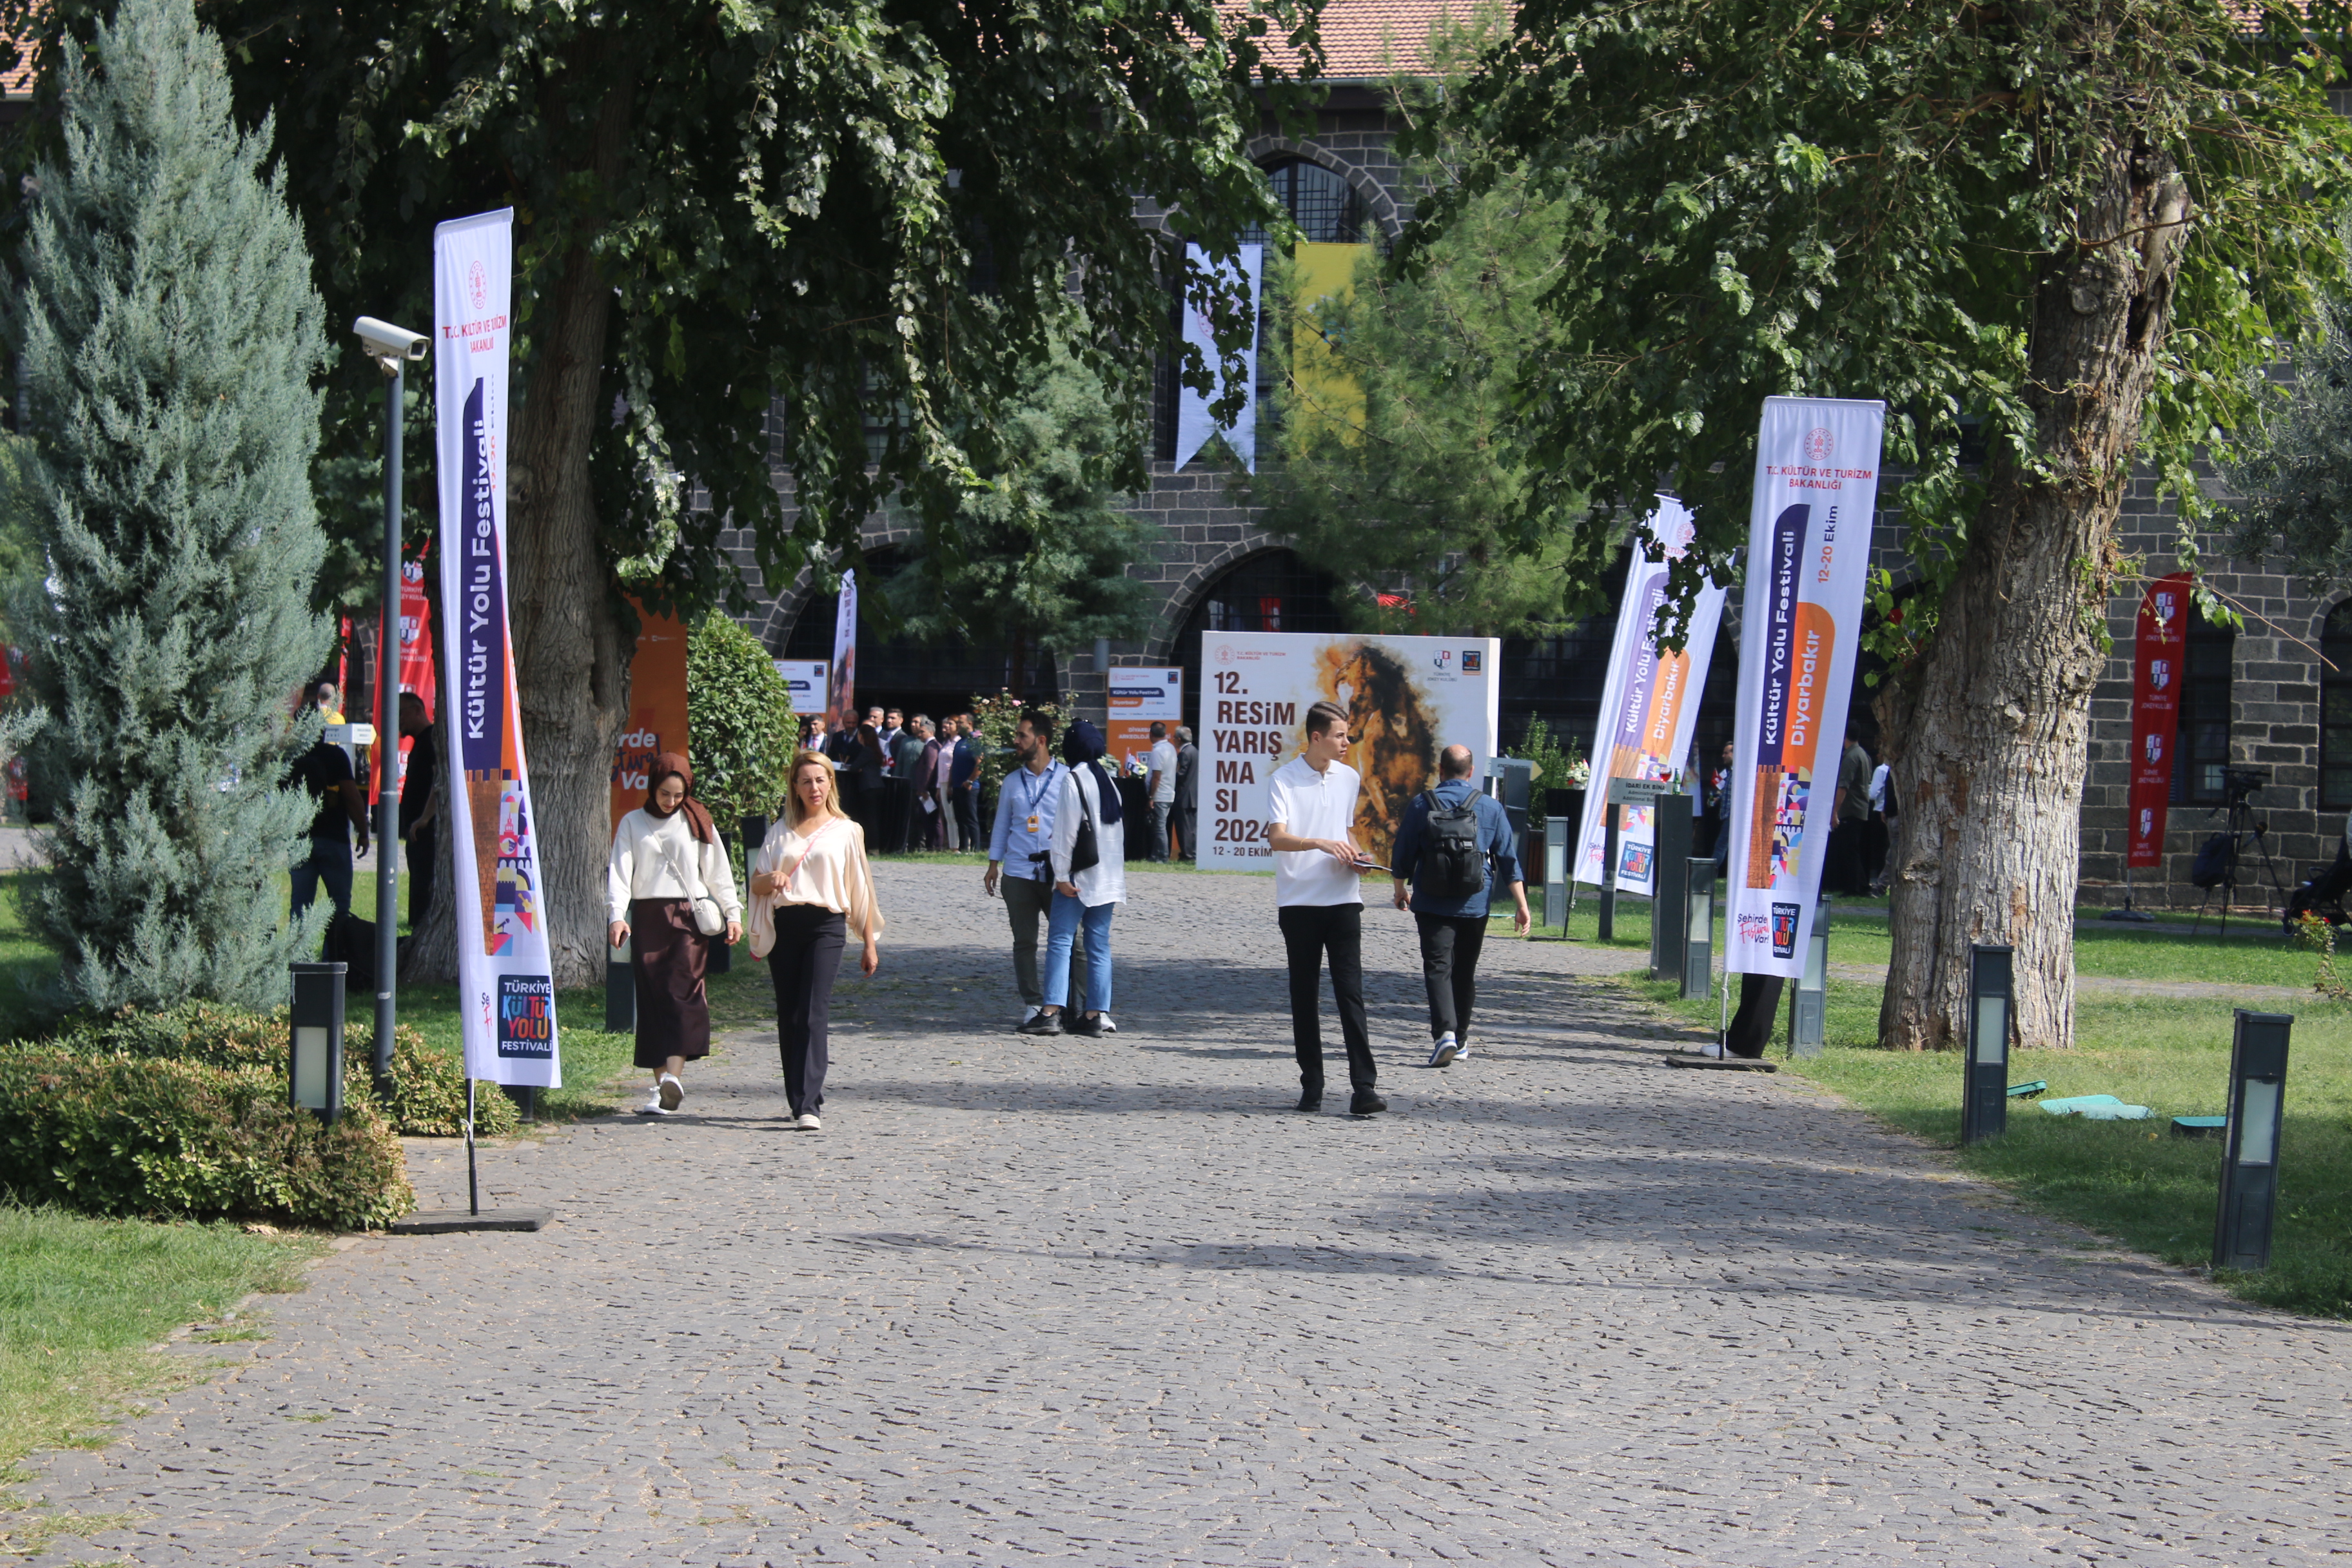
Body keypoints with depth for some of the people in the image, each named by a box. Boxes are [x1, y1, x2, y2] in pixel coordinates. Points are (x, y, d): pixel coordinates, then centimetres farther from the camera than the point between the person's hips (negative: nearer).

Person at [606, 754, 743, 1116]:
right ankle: (661, 1087, 1)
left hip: (689, 918, -1)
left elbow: (718, 872, 13)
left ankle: (673, 1075, -30)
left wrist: (733, 913, 5)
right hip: (646, 918, 1)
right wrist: (616, 915, -14)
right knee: (651, 999, -2)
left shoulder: (697, 823, 10)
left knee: (682, 993, -16)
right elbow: (620, 872, 0)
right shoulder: (633, 824, 9)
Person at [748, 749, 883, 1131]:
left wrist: (870, 944, 8)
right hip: (784, 925, 3)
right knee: (788, 1016, 5)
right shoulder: (781, 833, 16)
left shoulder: (846, 831, 10)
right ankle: (797, 1097, 17)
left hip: (825, 925, -3)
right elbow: (756, 884, 12)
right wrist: (771, 879, -12)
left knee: (813, 1014, -14)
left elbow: (860, 890, 10)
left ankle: (808, 1106, -20)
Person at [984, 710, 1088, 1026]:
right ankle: (1033, 1003, 10)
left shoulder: (1066, 778, 3)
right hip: (1019, 872, 3)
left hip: (1058, 872, -3)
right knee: (1024, 941, 3)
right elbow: (1001, 824, 17)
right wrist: (993, 865, 11)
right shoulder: (1012, 782, 13)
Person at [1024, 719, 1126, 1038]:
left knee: (1060, 941, -6)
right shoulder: (1109, 779, 13)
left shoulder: (1074, 779, -8)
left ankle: (1051, 1011, -14)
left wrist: (1062, 874, -11)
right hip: (1109, 877, 7)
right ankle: (1095, 1015, 3)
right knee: (1099, 945, 6)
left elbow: (1066, 831, -13)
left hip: (1079, 876, -7)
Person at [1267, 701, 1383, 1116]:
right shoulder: (1284, 780, -4)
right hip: (1299, 902, -2)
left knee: (1351, 992, -6)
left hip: (1343, 899, 2)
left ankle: (1364, 1087, -12)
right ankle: (1311, 1086, 13)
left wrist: (1355, 857, 4)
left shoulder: (1349, 778, 11)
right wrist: (1320, 843, -29)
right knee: (1304, 996, 5)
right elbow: (1277, 837, -15)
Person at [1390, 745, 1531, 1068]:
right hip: (1474, 907, 2)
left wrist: (1400, 889, 21)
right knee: (1465, 972, 15)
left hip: (1432, 905, -2)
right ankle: (1460, 1041, 23)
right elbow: (1508, 860, 0)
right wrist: (1522, 907, 3)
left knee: (1438, 968, -6)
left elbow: (1404, 855, 3)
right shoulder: (1491, 809, 1)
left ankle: (1445, 1033, -27)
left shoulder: (1421, 805, -4)